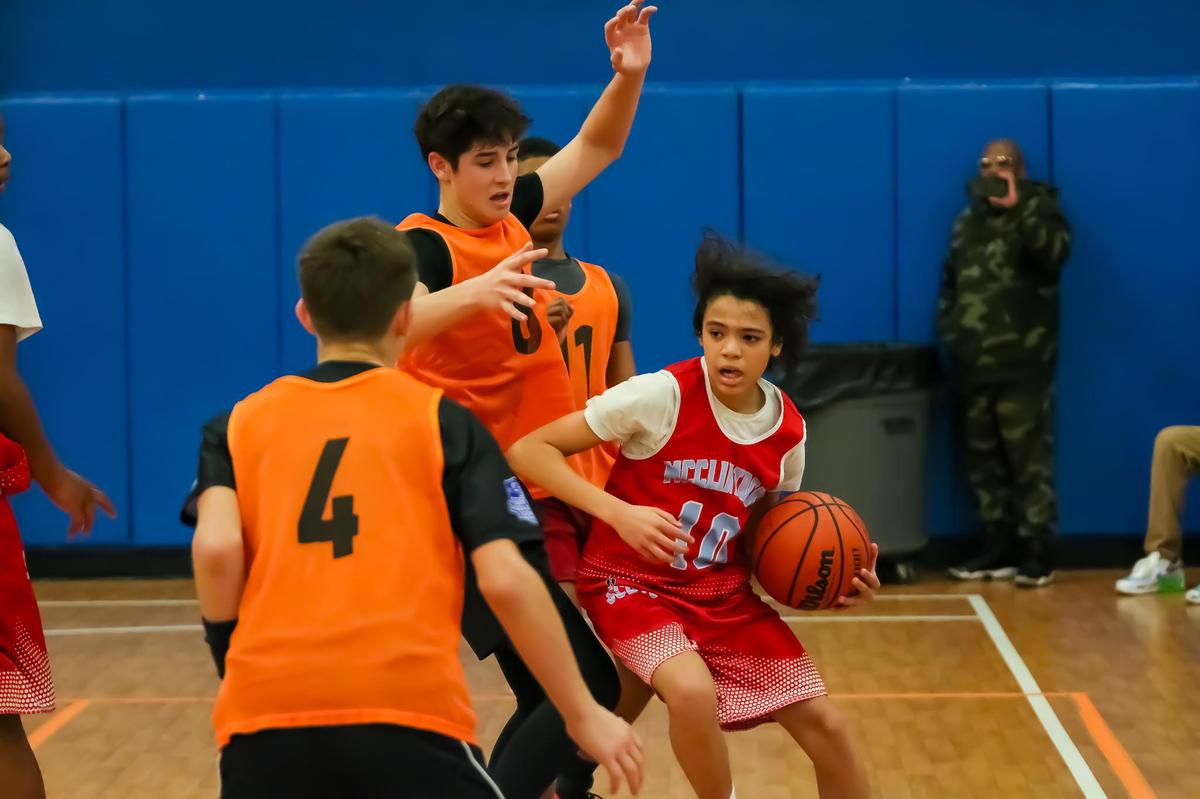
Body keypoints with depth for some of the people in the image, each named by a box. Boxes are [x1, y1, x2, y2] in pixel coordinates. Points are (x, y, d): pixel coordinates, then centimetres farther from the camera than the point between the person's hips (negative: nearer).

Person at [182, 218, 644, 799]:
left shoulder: (239, 424, 16)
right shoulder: (441, 419, 11)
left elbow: (216, 548, -2)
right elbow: (504, 579, 0)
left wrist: (236, 667, 14)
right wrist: (583, 714, 7)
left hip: (265, 715, 2)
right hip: (407, 713, -2)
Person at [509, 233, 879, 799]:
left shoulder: (788, 432, -4)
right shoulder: (663, 396, -19)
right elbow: (529, 451, -19)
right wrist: (620, 513, -31)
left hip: (724, 594, 5)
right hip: (633, 583, -5)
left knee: (823, 723, -3)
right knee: (694, 690, -33)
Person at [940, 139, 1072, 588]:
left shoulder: (1038, 208, 1)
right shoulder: (967, 221, 19)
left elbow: (1055, 252, -20)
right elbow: (950, 281, 24)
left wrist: (1016, 209, -25)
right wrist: (949, 328, 11)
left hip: (1022, 362, -6)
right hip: (974, 363, 6)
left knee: (1029, 458, -9)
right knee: (983, 460, 8)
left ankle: (1037, 550, -7)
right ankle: (998, 547, 14)